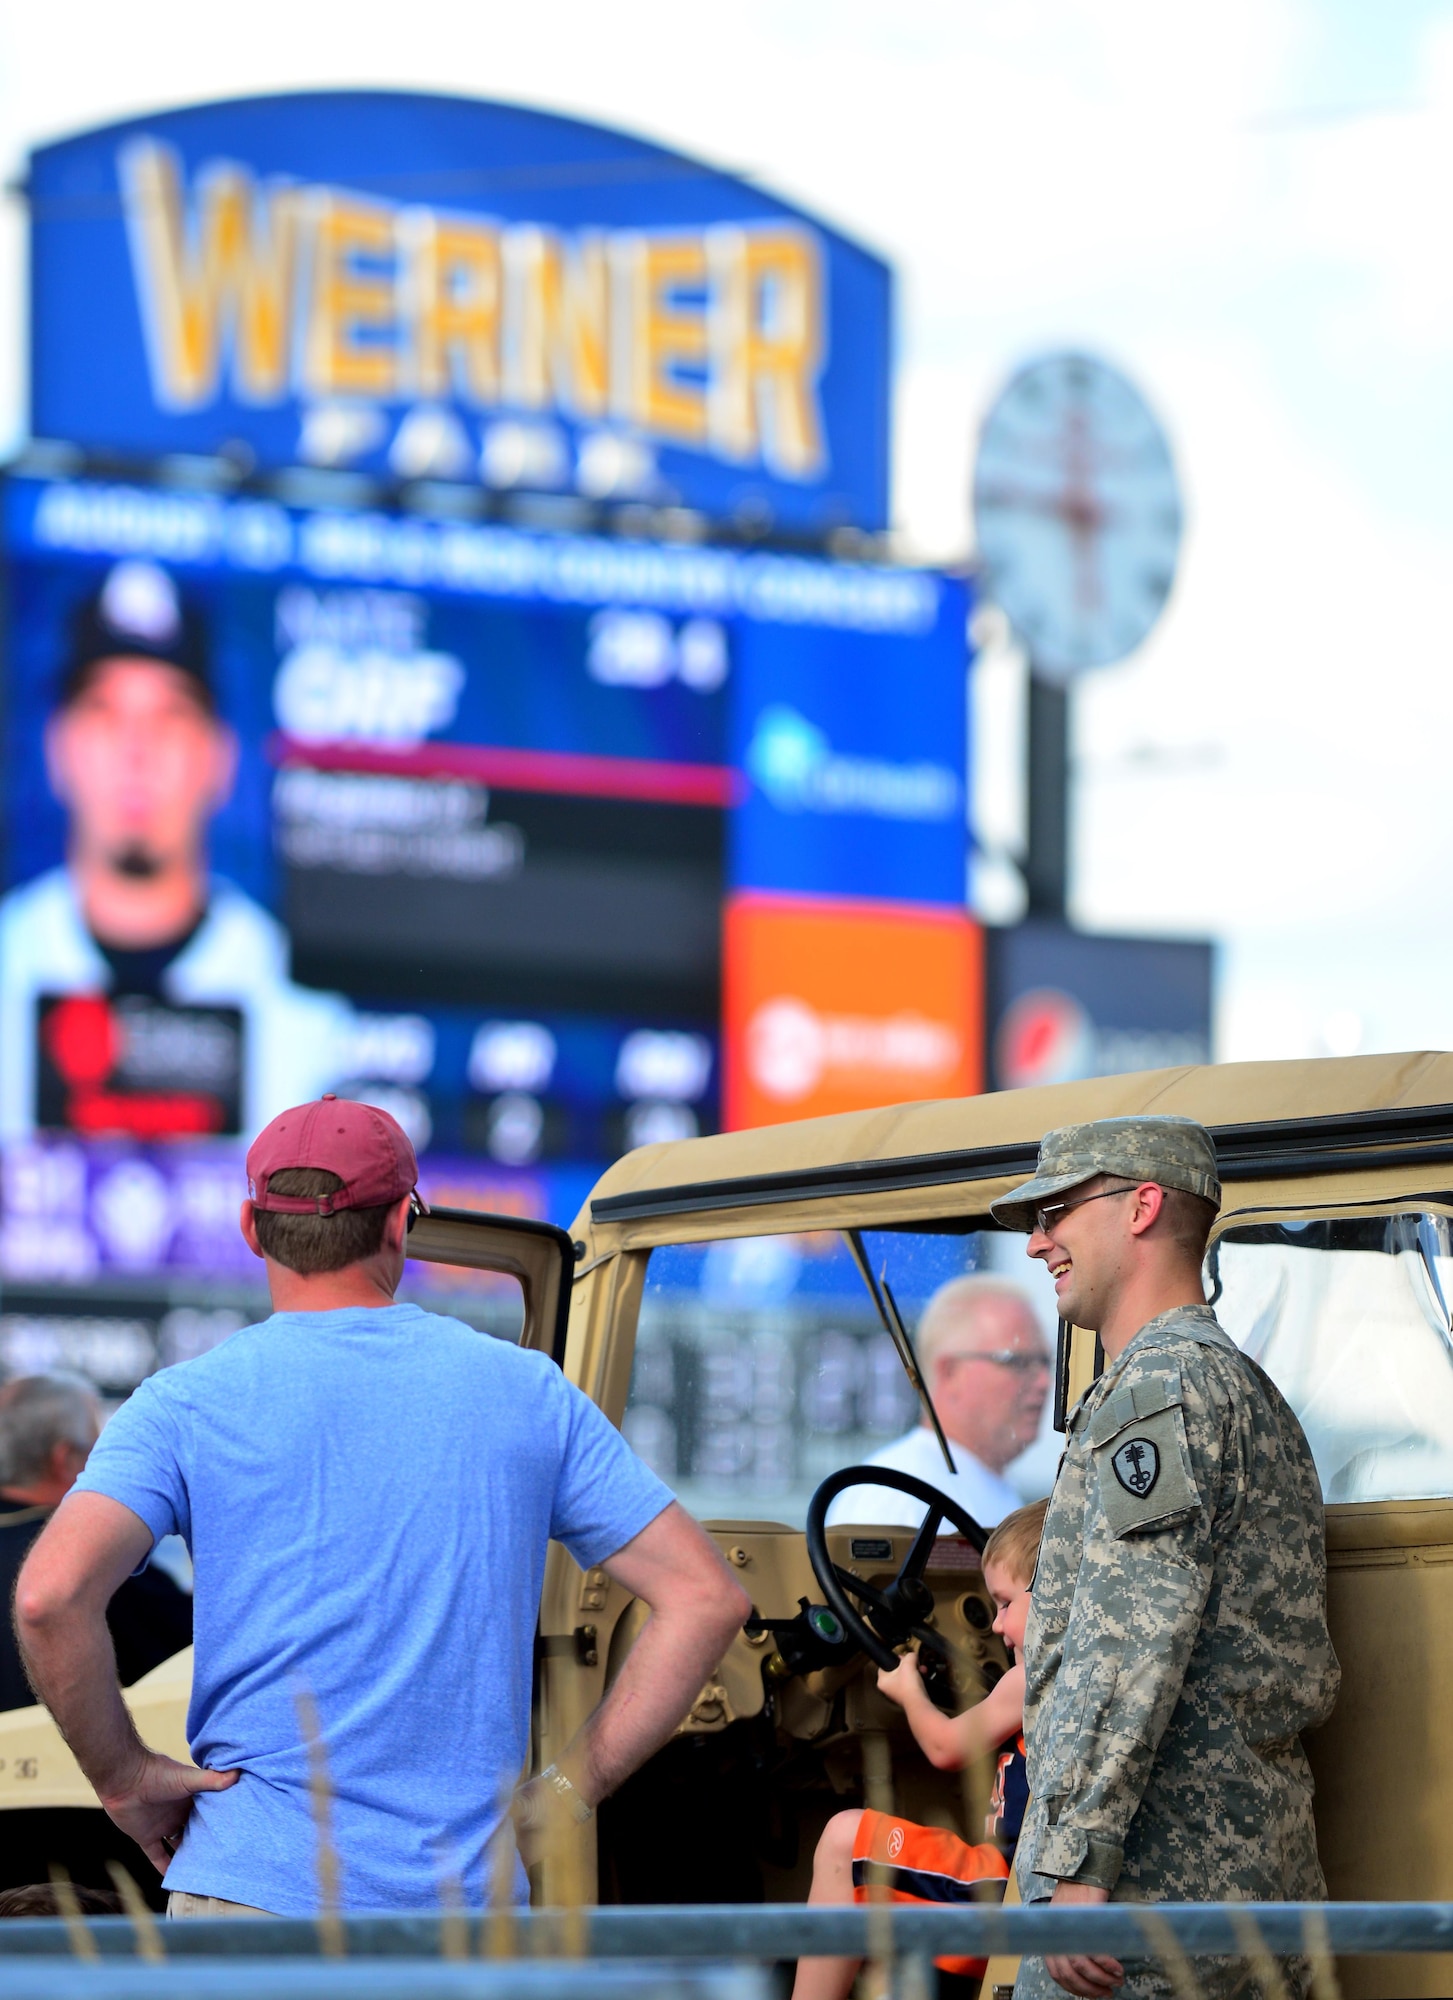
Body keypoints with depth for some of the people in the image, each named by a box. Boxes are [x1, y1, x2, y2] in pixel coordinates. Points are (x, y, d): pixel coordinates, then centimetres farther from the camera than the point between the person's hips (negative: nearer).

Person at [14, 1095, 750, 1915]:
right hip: (470, 1900, 2)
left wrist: (124, 1776, -1)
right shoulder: (525, 1393, 9)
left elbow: (52, 1593, -15)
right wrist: (569, 1792, 9)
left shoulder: (187, 1405, 2)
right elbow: (707, 1596, 7)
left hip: (257, 1886, -2)